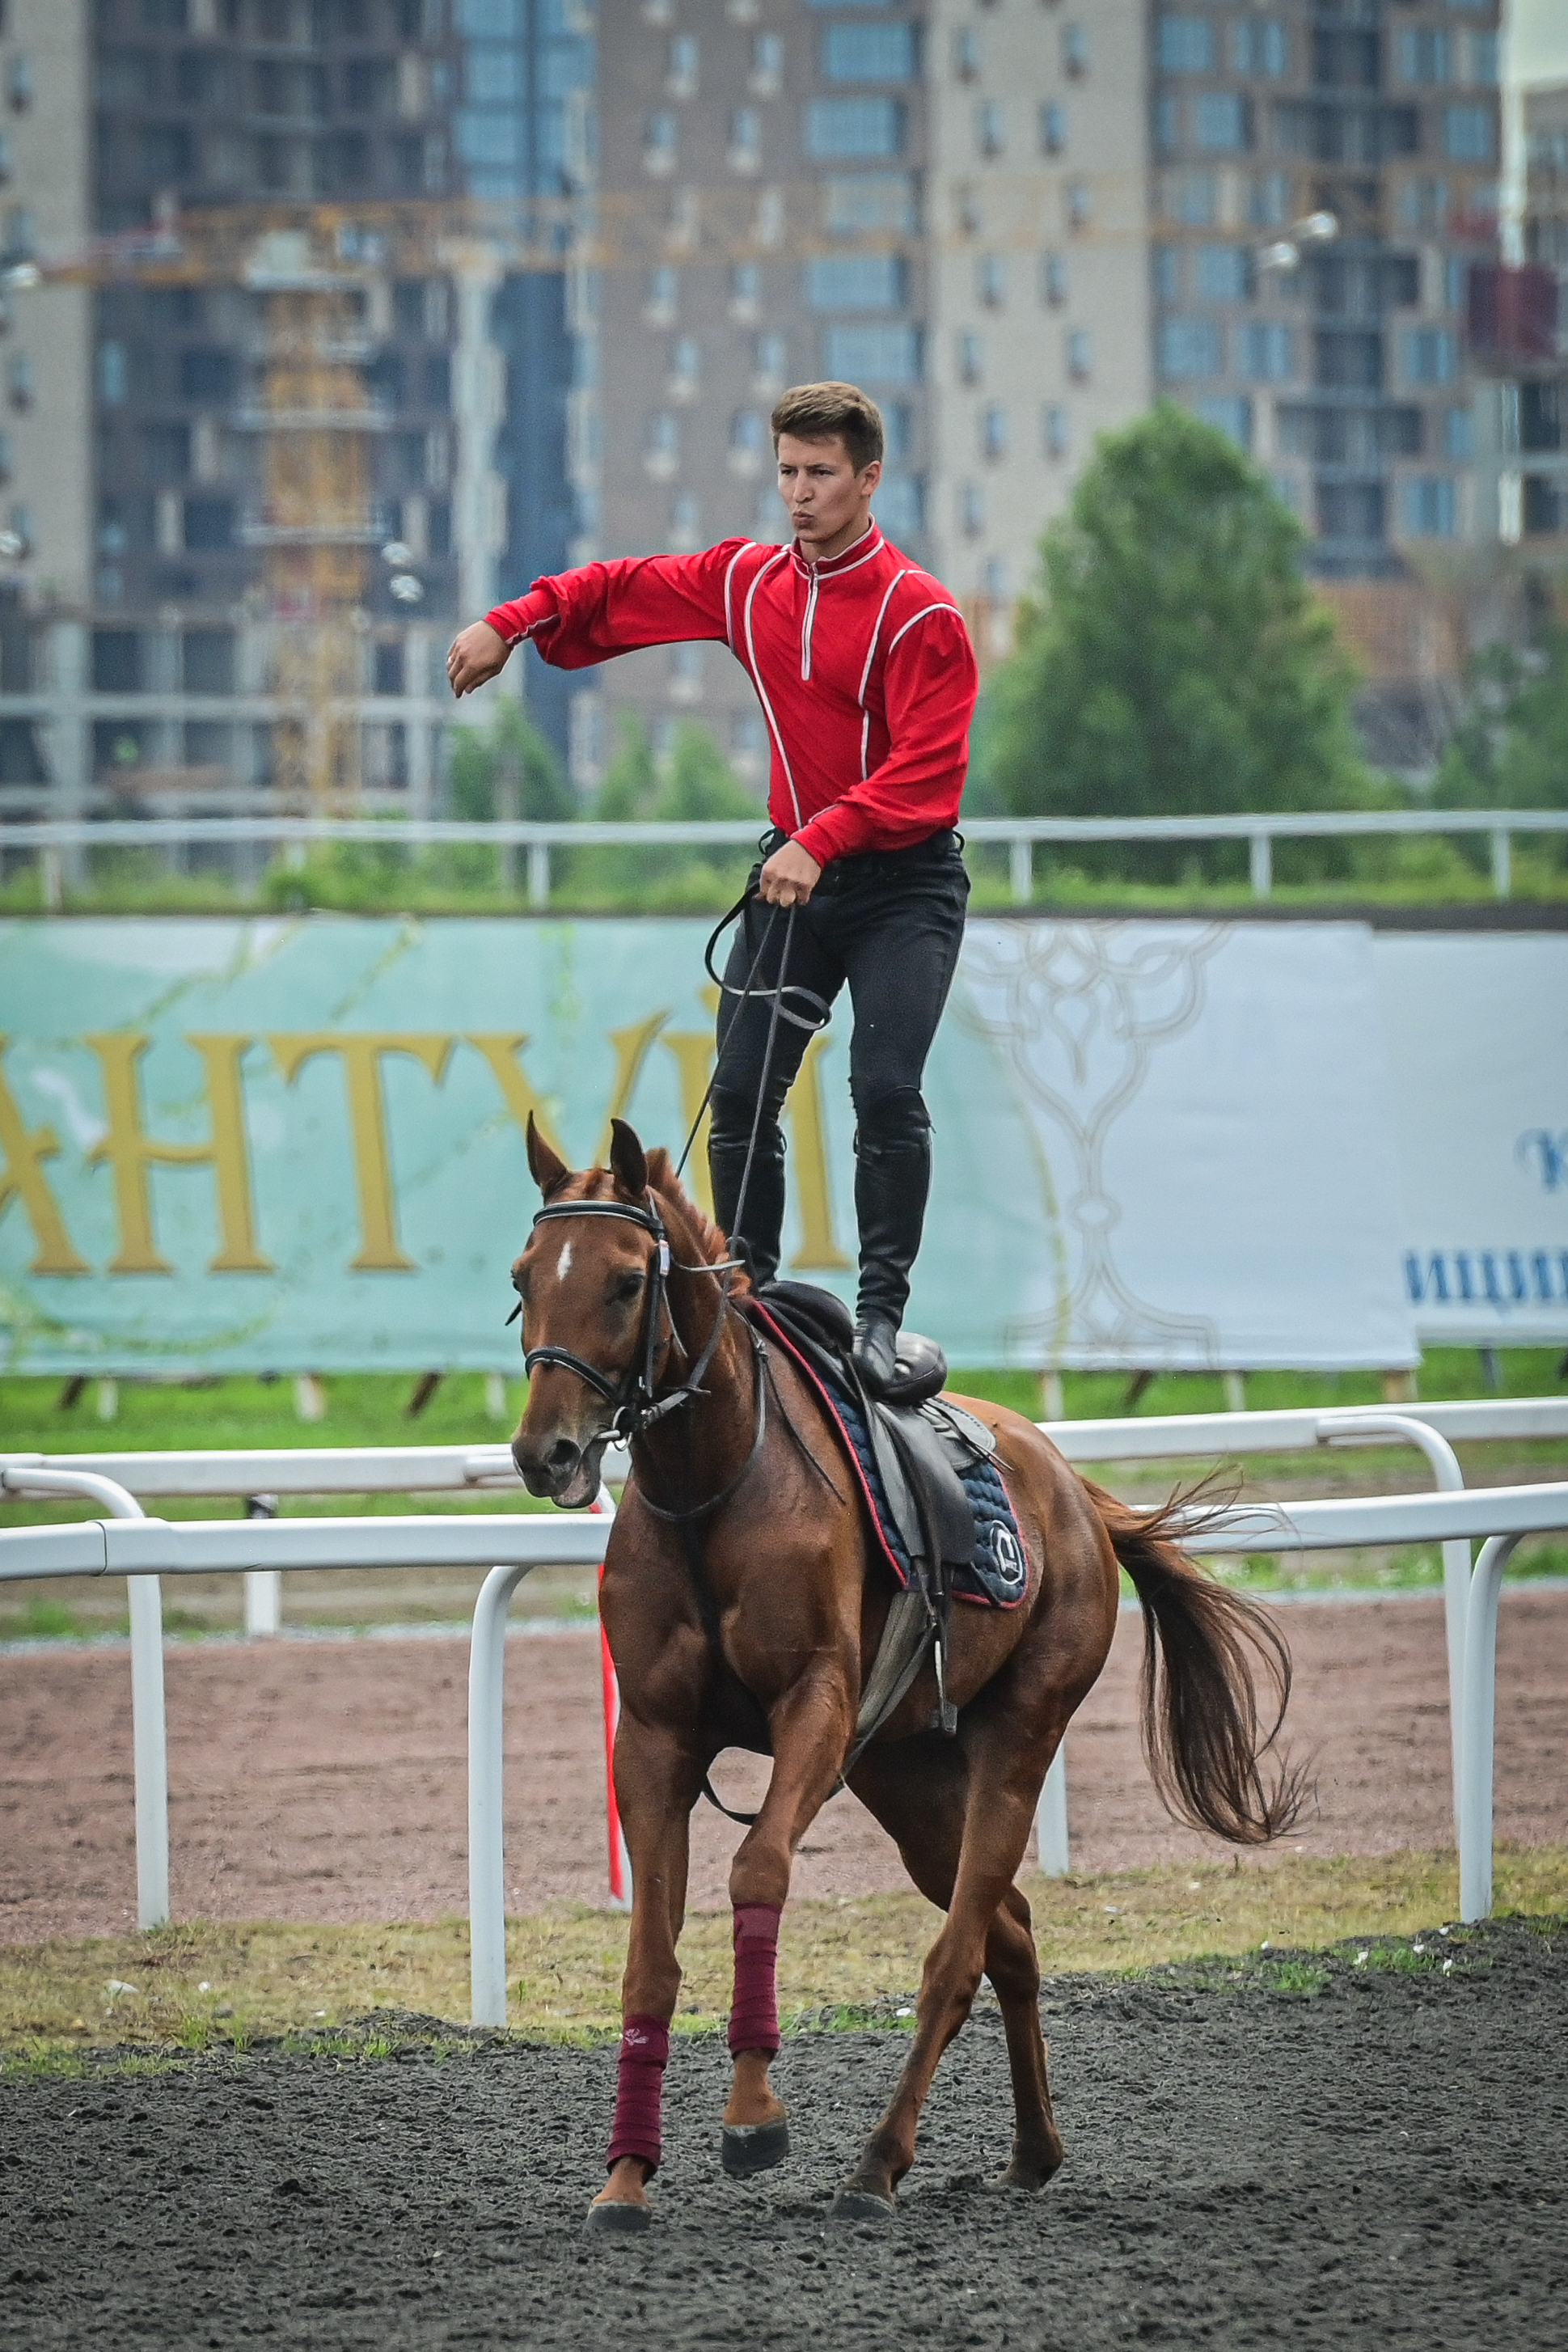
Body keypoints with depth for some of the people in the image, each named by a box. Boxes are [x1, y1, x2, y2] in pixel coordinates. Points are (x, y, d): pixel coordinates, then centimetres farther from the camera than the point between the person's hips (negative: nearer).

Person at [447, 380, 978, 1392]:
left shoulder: (919, 615, -15)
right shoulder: (747, 582, 5)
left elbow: (926, 772, -22)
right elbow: (623, 593, 19)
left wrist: (824, 839, -32)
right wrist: (513, 623, 9)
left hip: (901, 883, -6)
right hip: (793, 869, 6)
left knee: (887, 1089, -18)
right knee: (742, 1091, 0)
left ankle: (882, 1315, -12)